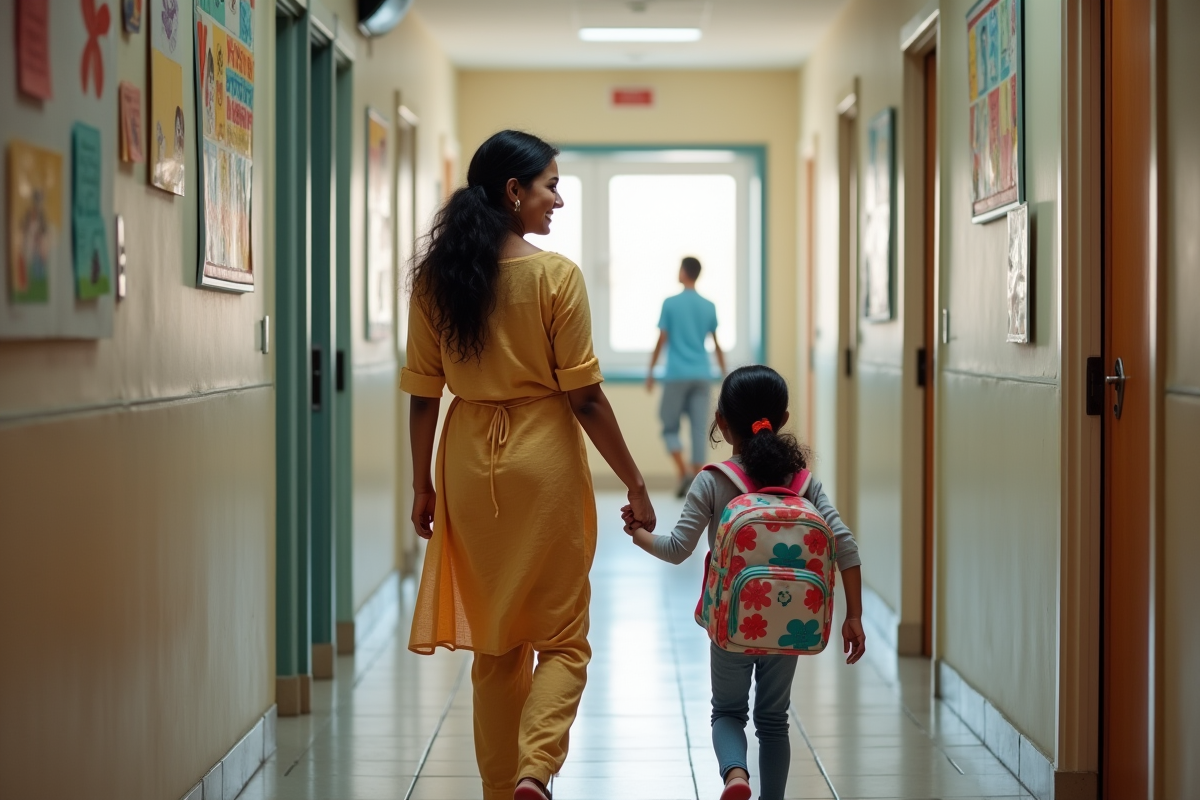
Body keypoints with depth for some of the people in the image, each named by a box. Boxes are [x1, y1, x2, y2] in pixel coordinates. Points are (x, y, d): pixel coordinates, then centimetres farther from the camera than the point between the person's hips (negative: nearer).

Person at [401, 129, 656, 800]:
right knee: (562, 638, 8)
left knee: (493, 642, 16)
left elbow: (424, 393, 4)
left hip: (469, 466, 4)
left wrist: (423, 485, 13)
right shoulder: (556, 276, -11)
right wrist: (635, 484, -3)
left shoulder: (436, 276, 1)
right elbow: (584, 396, -11)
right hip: (544, 463, -4)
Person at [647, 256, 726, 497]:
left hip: (677, 375, -3)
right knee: (699, 429, 3)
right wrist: (724, 374, 20)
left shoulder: (670, 303, -3)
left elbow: (662, 340, -3)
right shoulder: (709, 306, 7)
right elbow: (717, 344, 10)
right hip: (702, 375, 3)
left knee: (670, 426, 6)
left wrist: (651, 372, 5)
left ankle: (684, 472, -14)